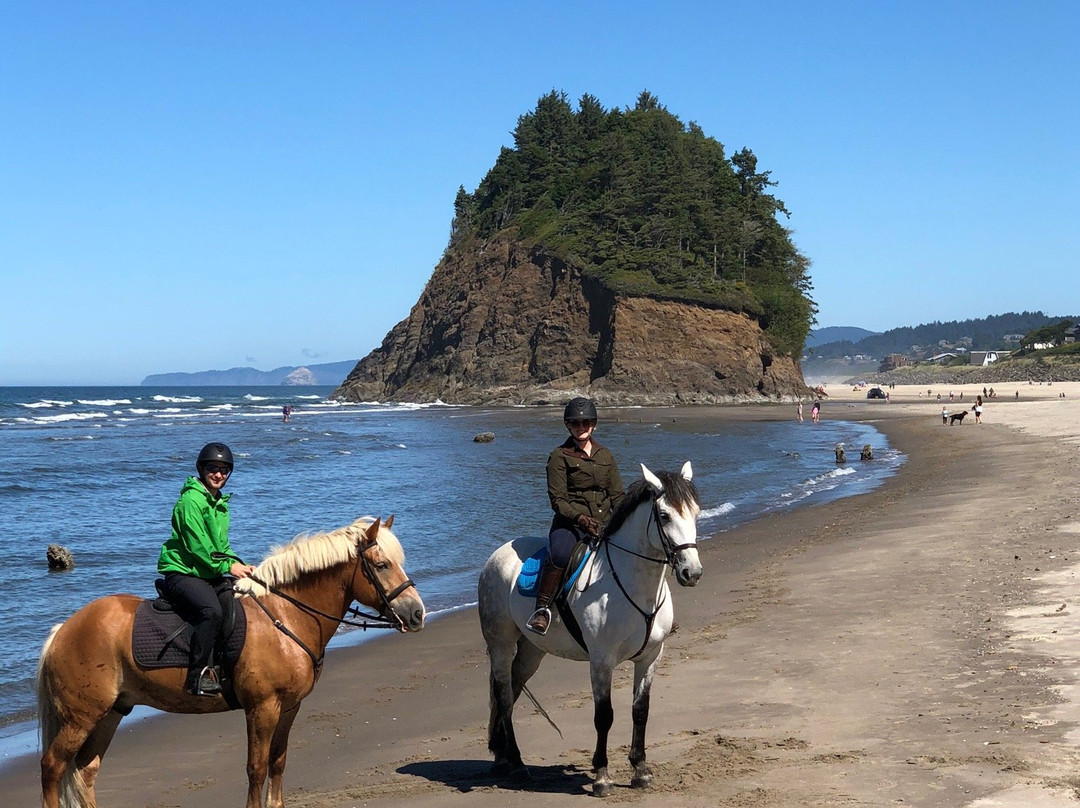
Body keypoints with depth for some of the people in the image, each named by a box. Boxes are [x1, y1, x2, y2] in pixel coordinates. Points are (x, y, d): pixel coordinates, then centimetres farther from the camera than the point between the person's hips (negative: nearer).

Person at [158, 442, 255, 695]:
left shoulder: (221, 503, 18)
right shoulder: (191, 500, -11)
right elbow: (197, 546, -17)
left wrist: (237, 563, 3)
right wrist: (228, 566, -14)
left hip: (212, 574, 9)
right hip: (182, 573, -9)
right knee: (211, 611, -34)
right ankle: (199, 674, -30)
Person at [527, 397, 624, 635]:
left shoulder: (606, 456, 16)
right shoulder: (559, 457, 2)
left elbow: (617, 495, 13)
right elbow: (558, 500, -5)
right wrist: (581, 518, -22)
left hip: (604, 524, 5)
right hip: (569, 523, -4)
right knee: (560, 555, -36)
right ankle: (542, 609, -28)